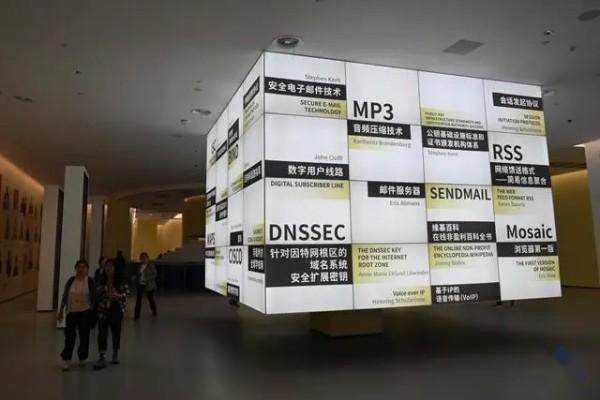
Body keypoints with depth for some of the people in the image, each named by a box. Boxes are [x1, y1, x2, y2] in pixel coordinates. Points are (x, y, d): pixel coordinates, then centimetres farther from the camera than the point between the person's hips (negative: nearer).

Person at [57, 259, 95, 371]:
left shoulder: (90, 281, -6)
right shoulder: (71, 280, -2)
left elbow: (93, 297, -2)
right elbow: (65, 296, 4)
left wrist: (92, 312, -2)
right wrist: (61, 310, 3)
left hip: (85, 312, -1)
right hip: (72, 312, 1)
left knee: (84, 336, 9)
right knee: (70, 336, -3)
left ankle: (82, 357, 26)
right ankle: (67, 359, 11)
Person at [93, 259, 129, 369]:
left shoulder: (120, 281, -7)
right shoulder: (100, 281, 2)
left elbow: (126, 293, -10)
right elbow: (95, 294, 6)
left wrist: (118, 296, -27)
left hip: (116, 310, -1)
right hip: (103, 310, 1)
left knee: (116, 332, 13)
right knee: (102, 333, -6)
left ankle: (115, 354, 32)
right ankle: (102, 358, -1)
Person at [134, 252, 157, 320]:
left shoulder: (151, 265, -12)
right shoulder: (140, 265, 4)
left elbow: (155, 274, -15)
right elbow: (138, 274, 17)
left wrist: (146, 279, -23)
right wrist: (136, 278, -2)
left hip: (148, 285, -4)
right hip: (140, 284, 4)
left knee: (150, 299, 11)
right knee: (138, 299, 0)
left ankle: (154, 312, 32)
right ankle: (137, 315, 6)